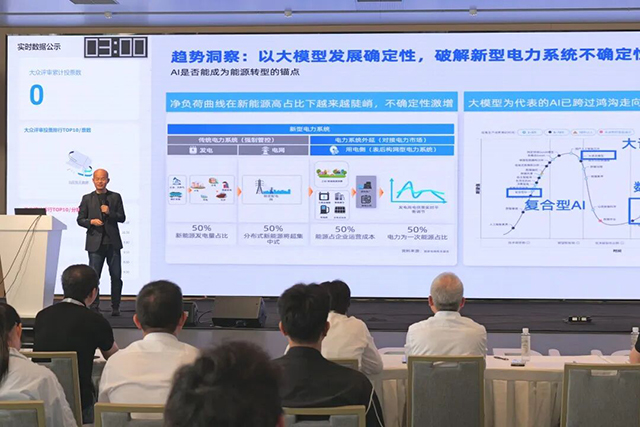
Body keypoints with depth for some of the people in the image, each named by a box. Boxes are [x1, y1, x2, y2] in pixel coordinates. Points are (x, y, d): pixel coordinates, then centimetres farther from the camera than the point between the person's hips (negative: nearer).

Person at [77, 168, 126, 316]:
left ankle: (115, 307, 13)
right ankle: (94, 307, 7)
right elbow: (80, 219, 6)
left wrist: (109, 212, -14)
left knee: (116, 276, 3)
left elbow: (122, 218, 3)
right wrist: (91, 222, -13)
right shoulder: (87, 198, 8)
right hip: (95, 243, 0)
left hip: (113, 242, 1)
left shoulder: (115, 197, 9)